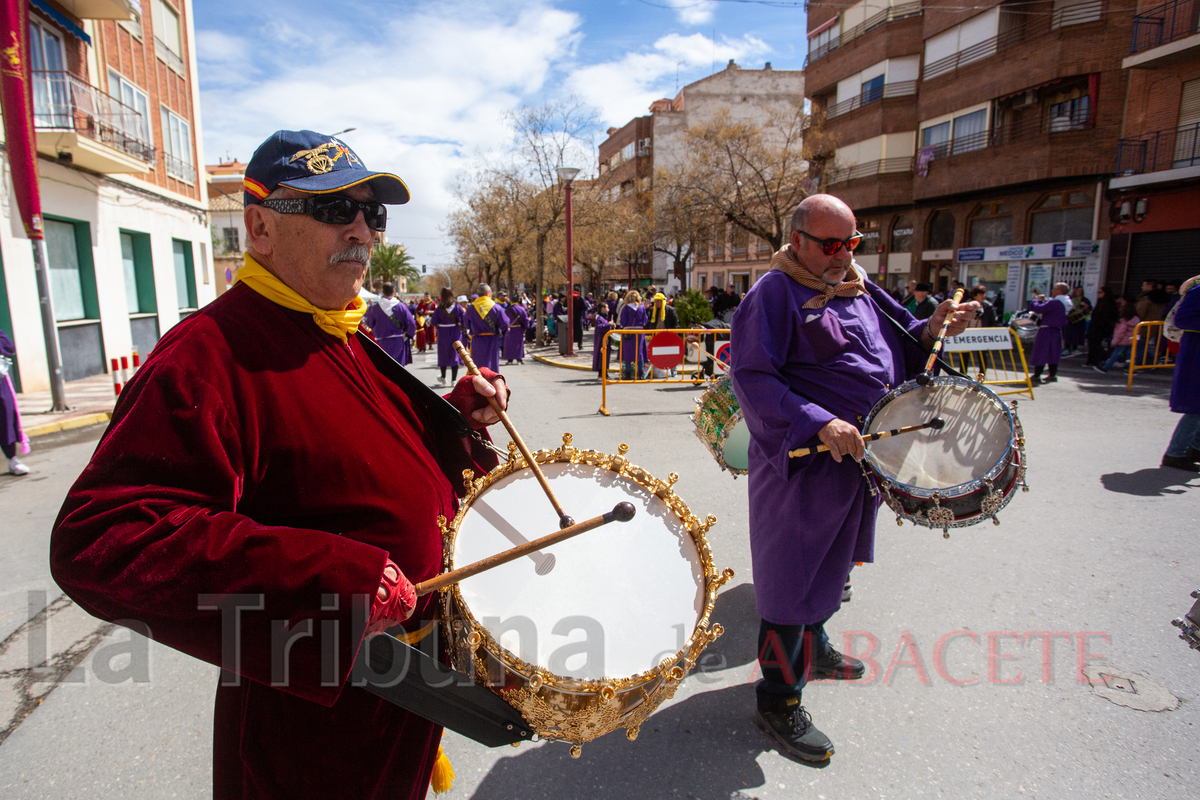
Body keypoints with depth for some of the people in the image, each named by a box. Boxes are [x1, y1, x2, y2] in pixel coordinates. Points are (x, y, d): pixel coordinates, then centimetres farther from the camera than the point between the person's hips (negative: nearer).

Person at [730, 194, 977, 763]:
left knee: (830, 563, 24)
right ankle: (778, 703, 17)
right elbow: (751, 376, -22)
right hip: (803, 461, -9)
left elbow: (898, 344, 19)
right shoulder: (776, 293, -14)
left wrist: (932, 329, -2)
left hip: (858, 455, 9)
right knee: (795, 577, 0)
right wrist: (818, 422, -31)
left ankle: (813, 649, 48)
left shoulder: (859, 288, 13)